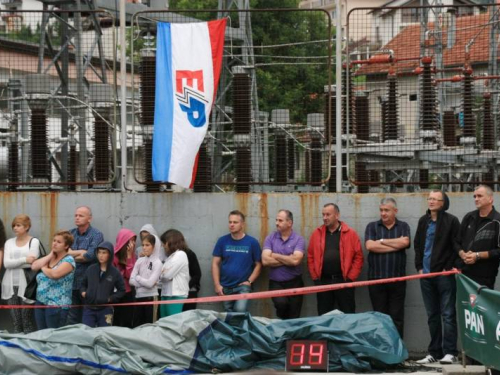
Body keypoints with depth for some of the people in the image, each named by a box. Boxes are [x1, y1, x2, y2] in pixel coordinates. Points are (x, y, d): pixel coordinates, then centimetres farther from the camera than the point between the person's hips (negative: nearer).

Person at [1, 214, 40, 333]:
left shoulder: (34, 242, 0)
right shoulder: (9, 242, 12)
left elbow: (33, 263, -11)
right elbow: (6, 263, -2)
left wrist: (13, 263, -5)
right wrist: (24, 260, -14)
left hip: (26, 285, -4)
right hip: (11, 285, 4)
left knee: (28, 323, -4)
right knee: (16, 322, 7)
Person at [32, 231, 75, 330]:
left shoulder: (68, 260, -8)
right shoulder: (51, 258, 14)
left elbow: (55, 274, -23)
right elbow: (34, 266, 3)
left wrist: (44, 268, -3)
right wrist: (50, 255, 0)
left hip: (57, 305, -7)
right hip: (41, 302, 8)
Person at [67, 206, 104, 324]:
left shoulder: (96, 235, -4)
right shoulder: (71, 234, 13)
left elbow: (90, 256, -17)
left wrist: (72, 254, -5)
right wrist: (81, 252, -10)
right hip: (72, 282, 5)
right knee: (72, 318, 9)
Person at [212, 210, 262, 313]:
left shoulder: (252, 242, -3)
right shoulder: (222, 241, 1)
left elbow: (258, 265, 1)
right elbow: (215, 264, 3)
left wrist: (249, 281, -10)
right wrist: (217, 285, -4)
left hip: (243, 286, -3)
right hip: (225, 287, 3)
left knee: (240, 310, -23)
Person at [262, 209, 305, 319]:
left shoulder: (298, 239, -4)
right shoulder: (270, 238, 2)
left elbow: (295, 260, -20)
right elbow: (265, 261, -11)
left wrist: (275, 256, -9)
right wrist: (288, 260, -12)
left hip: (294, 283, 0)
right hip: (276, 283, 0)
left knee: (294, 317, 4)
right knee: (281, 303, -27)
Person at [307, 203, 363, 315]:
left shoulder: (350, 233, -1)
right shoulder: (317, 234, 6)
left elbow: (358, 257, -2)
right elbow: (310, 257, 8)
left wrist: (351, 278, -6)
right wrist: (315, 277, 2)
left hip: (343, 281, -2)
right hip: (323, 281, 2)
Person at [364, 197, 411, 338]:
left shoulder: (403, 227, 9)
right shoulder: (372, 226, 8)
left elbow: (404, 242, -12)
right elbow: (369, 246, -10)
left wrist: (382, 241, -5)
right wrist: (396, 244, -7)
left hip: (397, 279, 0)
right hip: (376, 278, 0)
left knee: (397, 317, 2)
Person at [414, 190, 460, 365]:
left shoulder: (451, 221, -5)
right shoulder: (423, 221, 12)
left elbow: (457, 246, -7)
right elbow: (417, 244, 18)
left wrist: (449, 267, -10)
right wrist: (419, 267, 9)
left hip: (444, 274, -6)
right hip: (426, 274, 6)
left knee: (448, 314, -6)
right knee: (432, 315, 10)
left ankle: (450, 352, -5)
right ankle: (434, 352, 15)